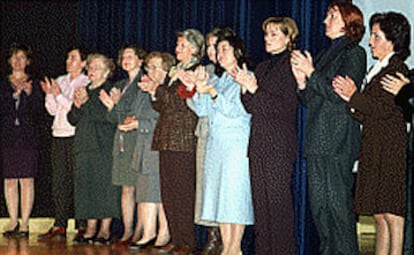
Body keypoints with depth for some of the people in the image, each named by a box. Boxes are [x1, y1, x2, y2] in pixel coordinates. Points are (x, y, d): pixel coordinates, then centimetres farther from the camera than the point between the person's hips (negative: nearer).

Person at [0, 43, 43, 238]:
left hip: (28, 136, -1)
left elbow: (39, 113, 1)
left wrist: (30, 94, -14)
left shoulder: (34, 85, 8)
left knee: (27, 180, -5)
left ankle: (24, 224, -1)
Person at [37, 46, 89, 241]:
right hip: (59, 135, 6)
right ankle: (60, 226, 3)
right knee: (59, 180, 2)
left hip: (76, 135, -6)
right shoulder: (60, 81, 17)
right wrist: (49, 94, -2)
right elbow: (53, 110, 15)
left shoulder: (86, 83, -2)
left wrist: (60, 95, -15)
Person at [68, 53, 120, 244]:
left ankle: (105, 229, 0)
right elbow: (73, 119, 15)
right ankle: (91, 229, 10)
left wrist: (87, 102, -17)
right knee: (86, 186, 5)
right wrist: (77, 106, -4)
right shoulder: (84, 90, 19)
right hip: (84, 146, 7)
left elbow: (108, 116, -16)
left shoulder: (110, 90, -3)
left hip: (103, 147, -6)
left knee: (104, 185, -6)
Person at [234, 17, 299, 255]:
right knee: (260, 200, 7)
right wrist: (246, 90, -1)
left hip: (279, 144, -8)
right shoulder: (263, 67, 19)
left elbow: (287, 106, -13)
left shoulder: (291, 66, -5)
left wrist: (255, 91, -15)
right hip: (259, 143, 8)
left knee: (279, 200, -6)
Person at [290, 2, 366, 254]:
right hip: (317, 142, 8)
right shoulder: (325, 55, 20)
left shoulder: (354, 53, -4)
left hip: (337, 141, -8)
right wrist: (302, 81, 1)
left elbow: (340, 95, -14)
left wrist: (311, 74, -11)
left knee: (337, 203, -7)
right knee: (318, 203, 8)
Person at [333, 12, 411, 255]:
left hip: (391, 150, -9)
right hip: (376, 152, 9)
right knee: (380, 215, 9)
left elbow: (384, 108, -17)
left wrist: (354, 96, -9)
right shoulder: (378, 70, 20)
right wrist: (350, 99, 3)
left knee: (392, 214, -8)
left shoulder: (397, 69, -8)